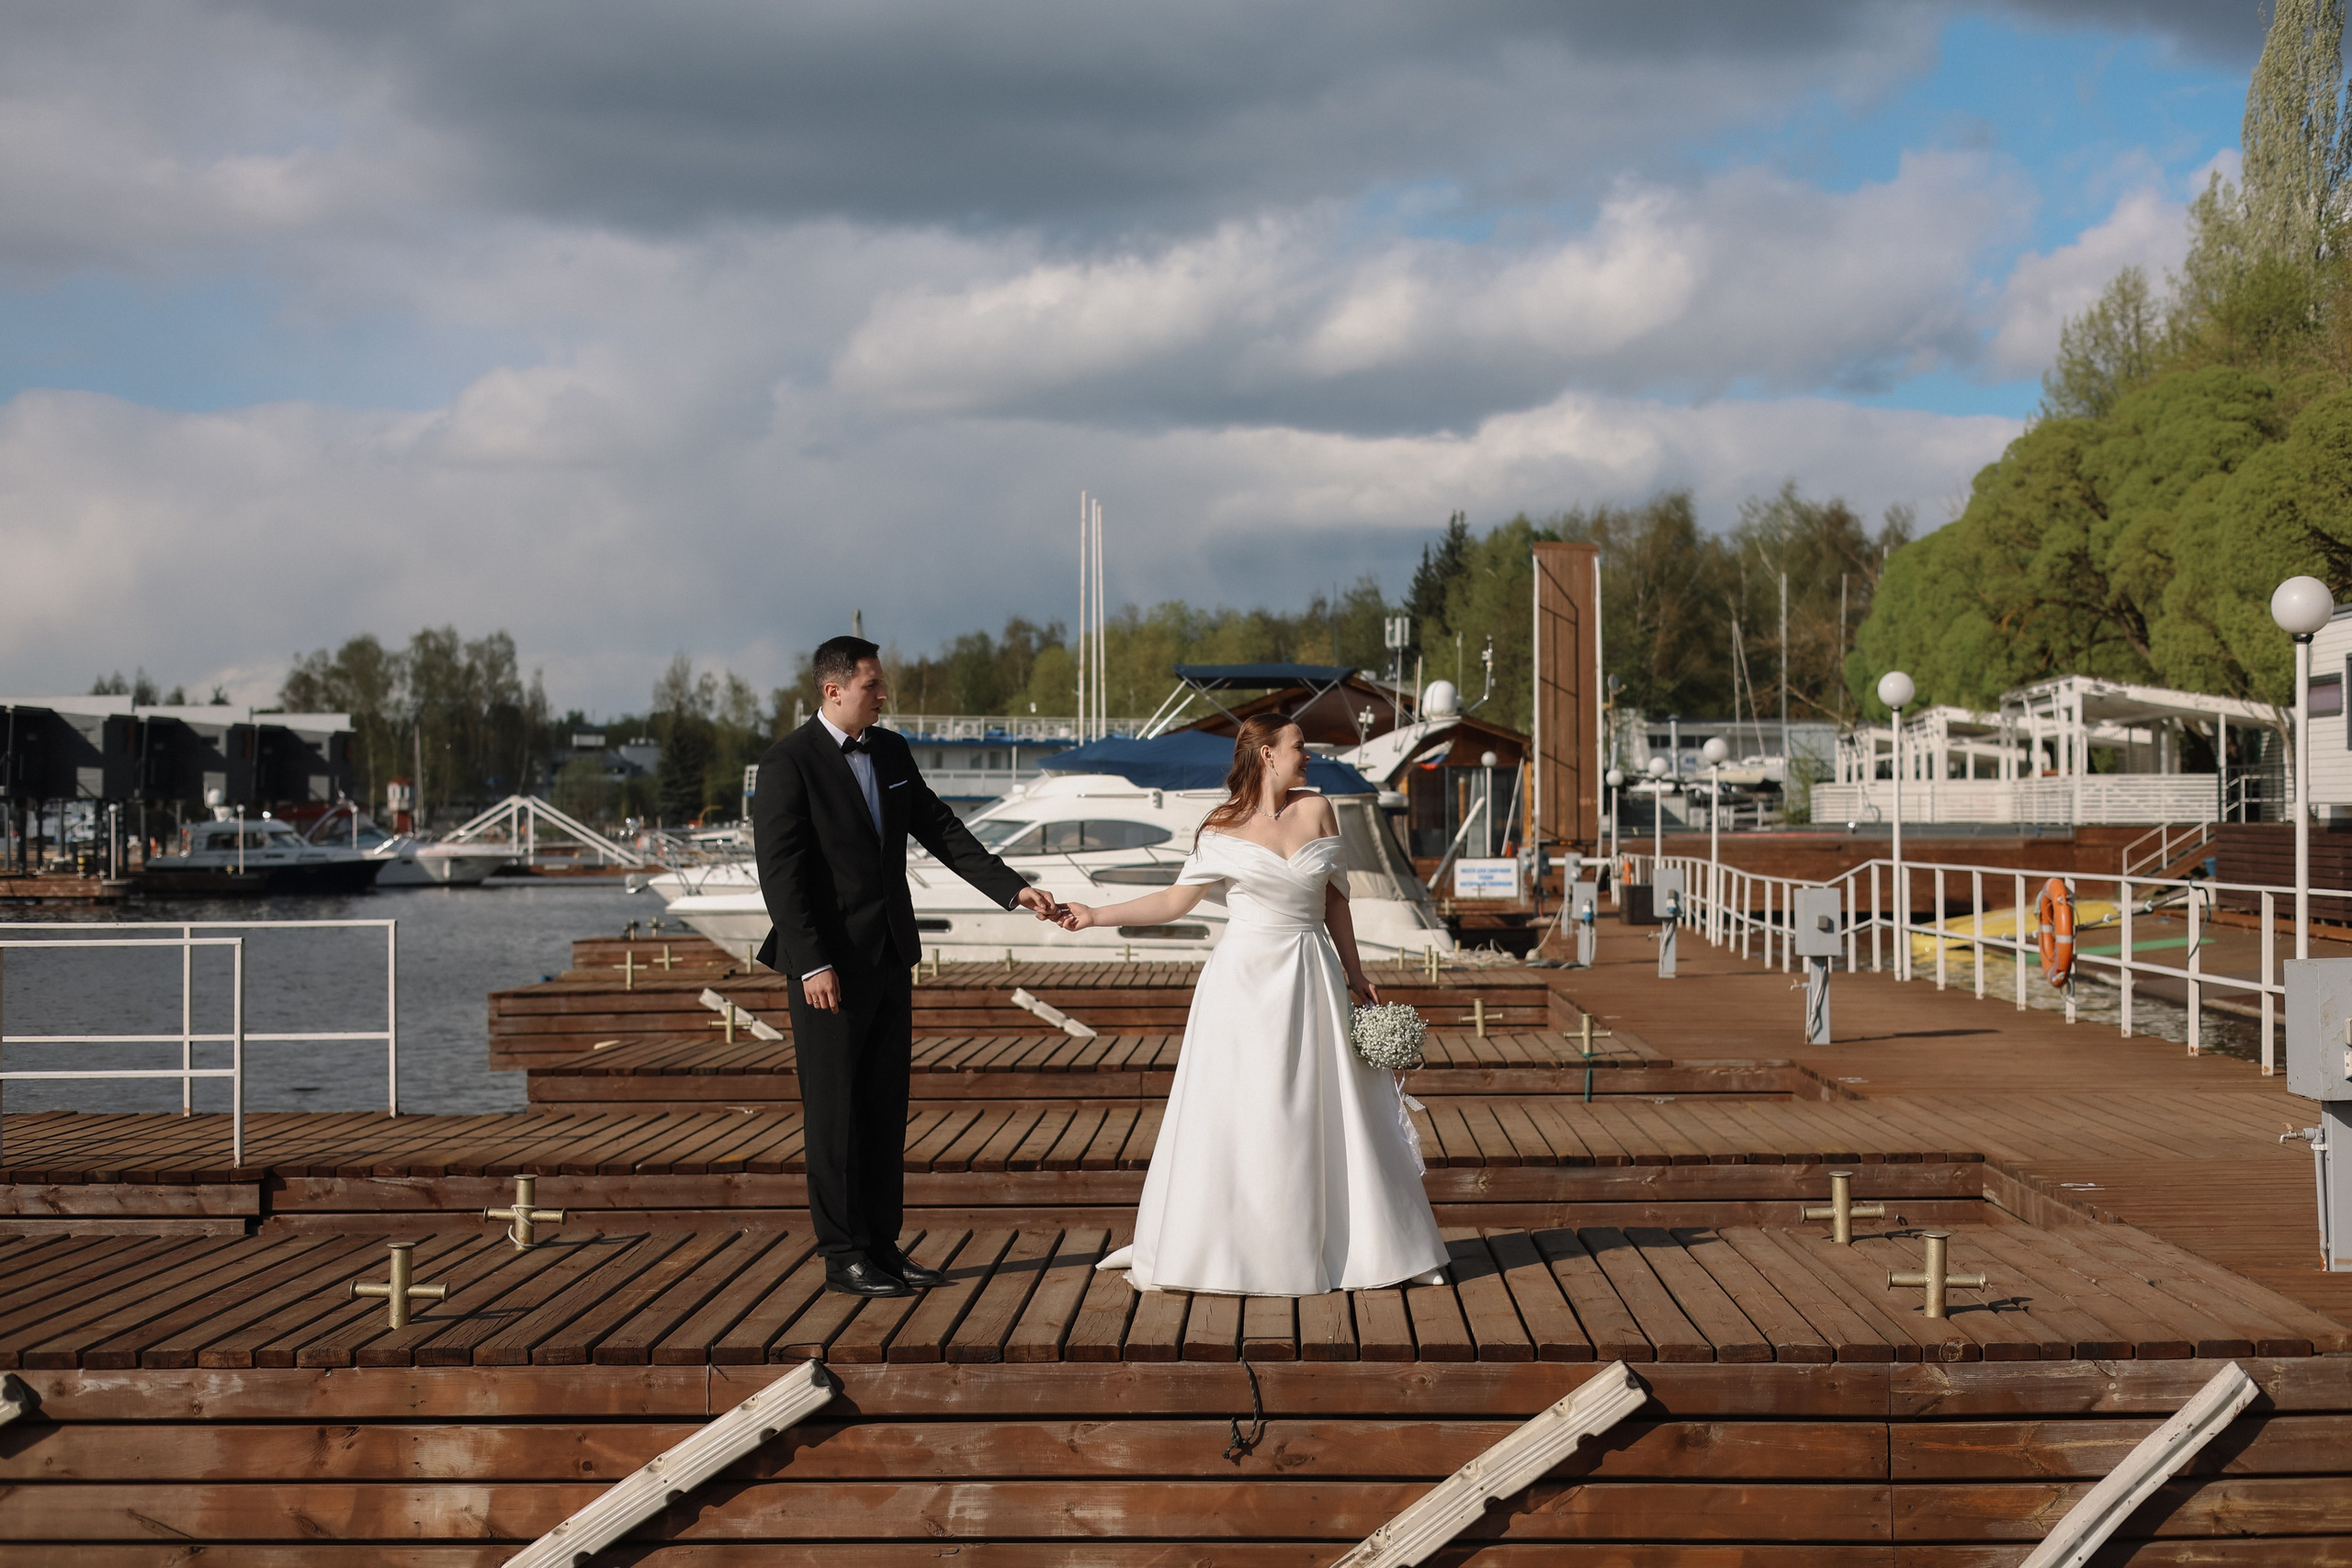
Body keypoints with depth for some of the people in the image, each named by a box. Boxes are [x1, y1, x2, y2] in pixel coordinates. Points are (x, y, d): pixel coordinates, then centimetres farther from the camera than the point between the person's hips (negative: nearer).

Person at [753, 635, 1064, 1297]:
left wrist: (1014, 888, 2)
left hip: (890, 958, 7)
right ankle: (844, 1256, 7)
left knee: (886, 1111, 11)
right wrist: (813, 966, -20)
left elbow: (940, 830, 12)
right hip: (831, 967, -7)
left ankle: (882, 1244, 18)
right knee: (835, 1112, 0)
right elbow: (779, 871, -15)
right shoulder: (788, 764, -12)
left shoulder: (891, 752, 9)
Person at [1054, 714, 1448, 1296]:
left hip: (1311, 980, 2)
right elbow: (1176, 899, 0)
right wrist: (1096, 916, -5)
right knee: (1232, 1118, 0)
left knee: (1329, 1115, 6)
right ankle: (1224, 1252, 10)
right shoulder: (1223, 829, -2)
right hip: (1245, 980, -2)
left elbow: (1334, 901, 10)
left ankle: (1371, 1244, 16)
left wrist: (1355, 974, 10)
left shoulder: (1317, 810, 4)